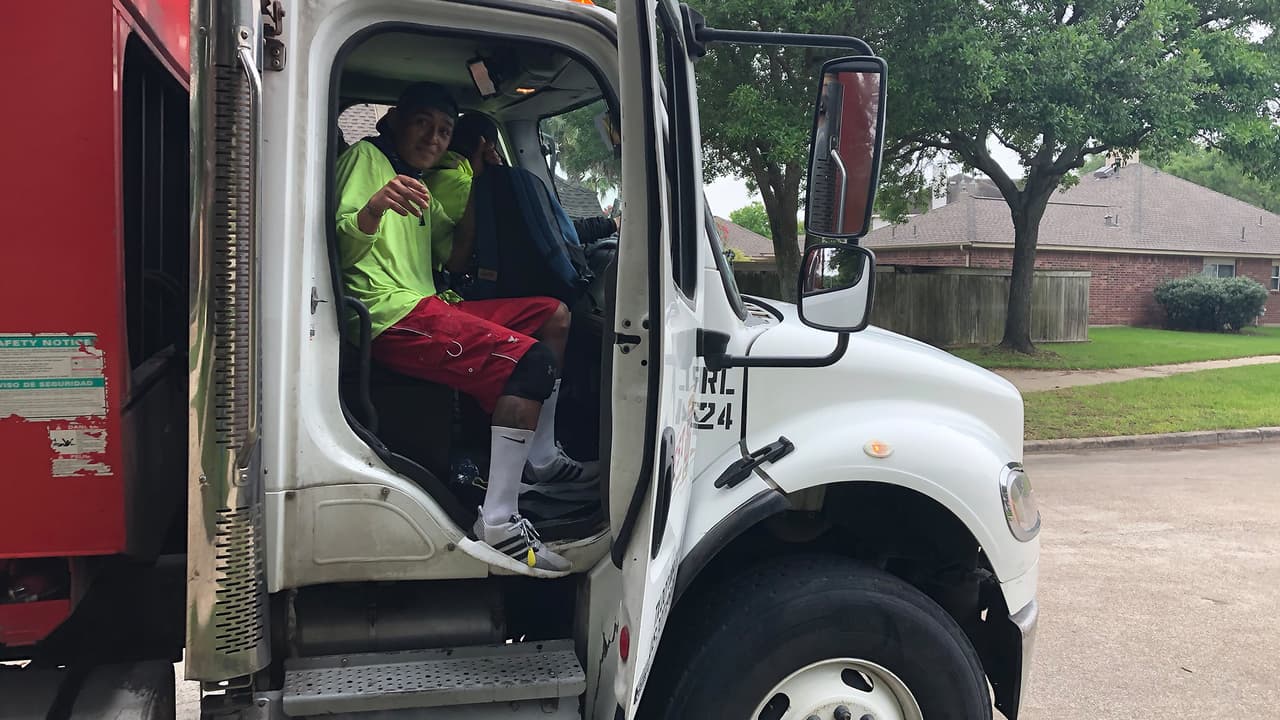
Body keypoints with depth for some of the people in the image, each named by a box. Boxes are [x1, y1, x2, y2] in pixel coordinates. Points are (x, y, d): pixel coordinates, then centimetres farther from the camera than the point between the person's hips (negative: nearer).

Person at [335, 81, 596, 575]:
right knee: (533, 359, -26)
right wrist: (373, 207, -36)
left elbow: (455, 260, 21)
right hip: (392, 313, -10)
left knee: (554, 315, 12)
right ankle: (498, 522, -32)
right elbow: (342, 252, -15)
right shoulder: (365, 158, -1)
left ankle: (539, 458, 14)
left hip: (426, 308, 10)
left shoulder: (419, 187, 26)